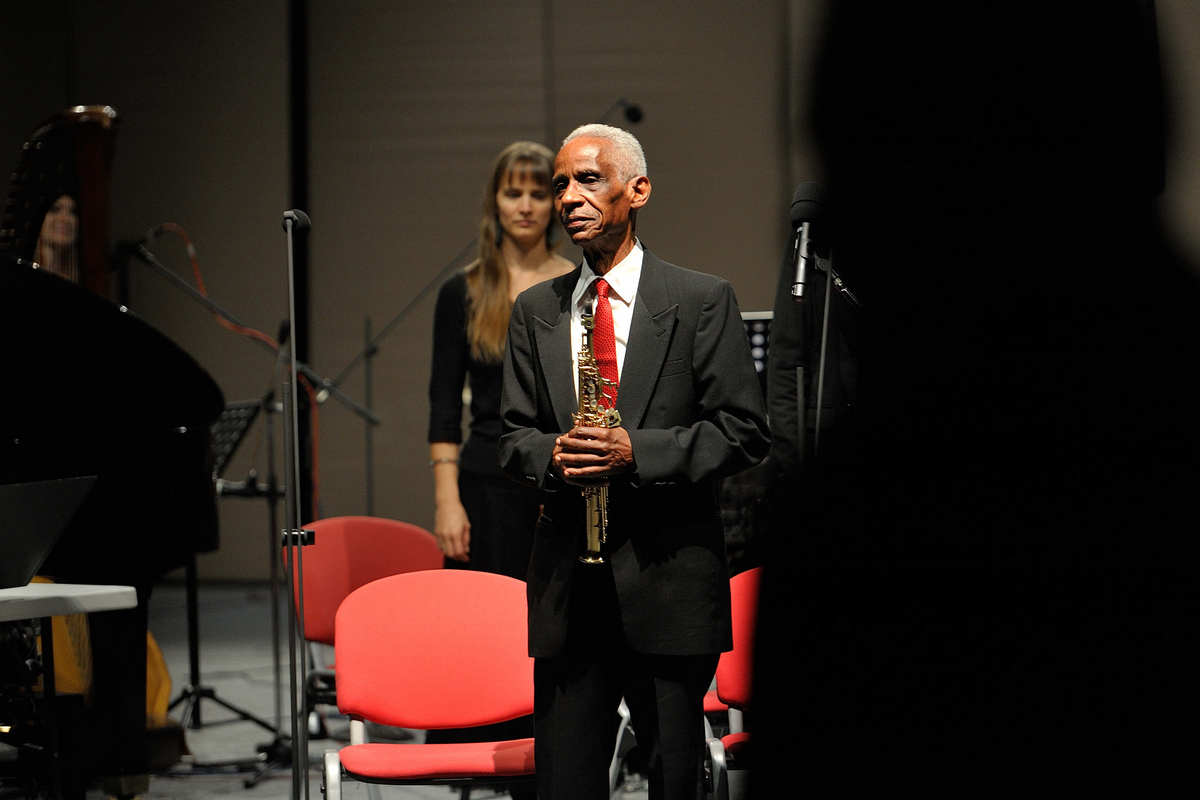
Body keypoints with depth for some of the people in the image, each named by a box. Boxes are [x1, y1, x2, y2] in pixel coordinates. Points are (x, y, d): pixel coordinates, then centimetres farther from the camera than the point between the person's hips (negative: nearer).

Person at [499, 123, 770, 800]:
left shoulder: (702, 302, 0)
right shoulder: (535, 313, 13)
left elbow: (744, 432, -4)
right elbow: (514, 436, 15)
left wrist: (637, 452, -17)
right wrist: (551, 455, -9)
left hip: (669, 581, -3)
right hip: (567, 582, 3)